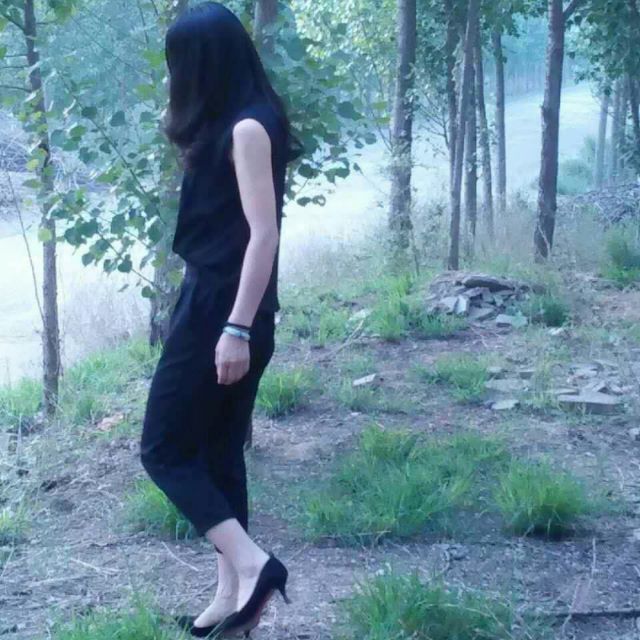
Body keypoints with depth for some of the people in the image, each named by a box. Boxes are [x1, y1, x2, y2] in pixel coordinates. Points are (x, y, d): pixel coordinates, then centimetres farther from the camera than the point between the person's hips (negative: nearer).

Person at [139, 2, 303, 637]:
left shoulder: (247, 128, -15)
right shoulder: (227, 127, 15)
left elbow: (264, 233, -21)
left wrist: (238, 327, -24)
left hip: (221, 312, -10)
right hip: (212, 305, 10)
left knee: (165, 449, -2)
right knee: (217, 451, 13)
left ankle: (253, 562, -6)